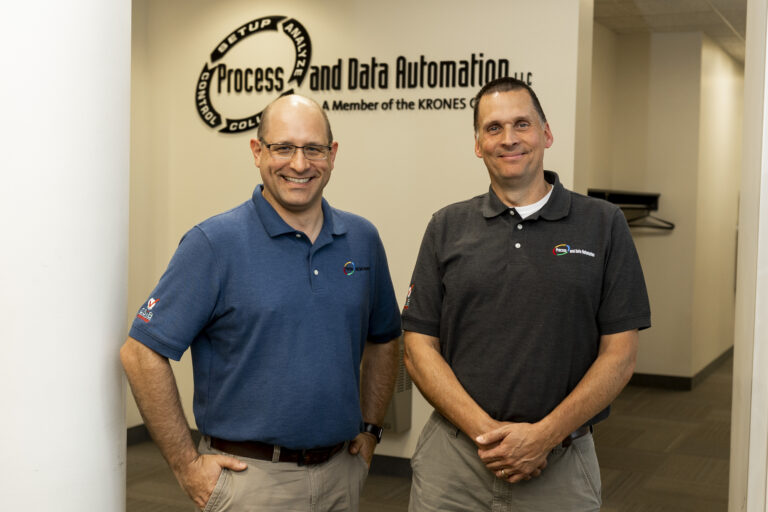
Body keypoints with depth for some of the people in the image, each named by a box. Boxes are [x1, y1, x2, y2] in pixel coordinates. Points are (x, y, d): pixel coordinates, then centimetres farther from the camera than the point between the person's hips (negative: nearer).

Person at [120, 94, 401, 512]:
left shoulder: (363, 239, 3)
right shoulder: (214, 243, -11)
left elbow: (383, 339, 17)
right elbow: (141, 353, -13)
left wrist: (370, 428, 11)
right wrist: (187, 466, -12)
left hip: (341, 472, 5)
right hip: (251, 476, -4)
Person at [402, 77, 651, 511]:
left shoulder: (603, 225, -1)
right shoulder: (447, 228, 3)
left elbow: (620, 353, -4)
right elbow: (419, 348, 0)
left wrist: (544, 435, -13)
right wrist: (486, 431, -11)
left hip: (560, 462, -1)